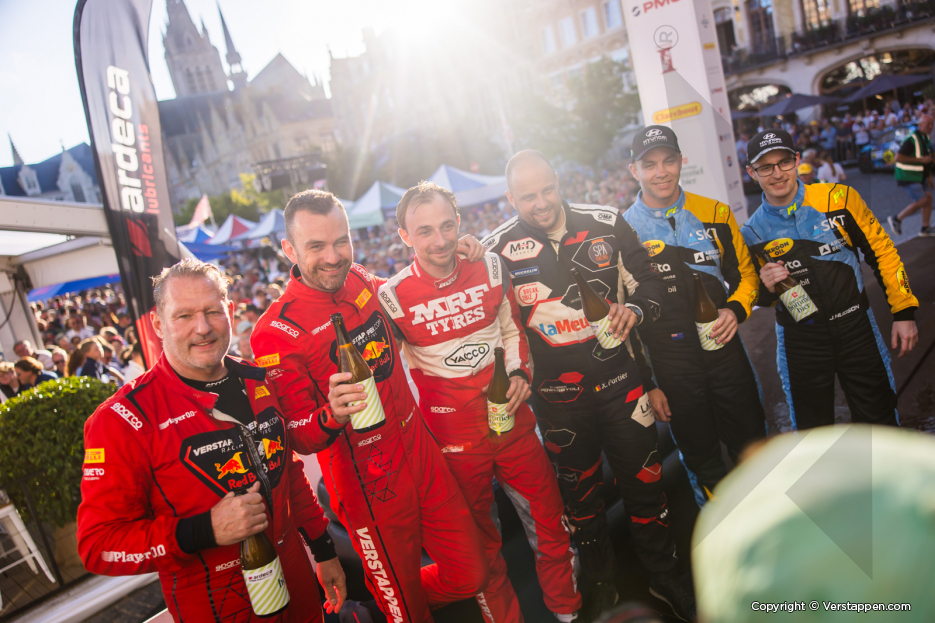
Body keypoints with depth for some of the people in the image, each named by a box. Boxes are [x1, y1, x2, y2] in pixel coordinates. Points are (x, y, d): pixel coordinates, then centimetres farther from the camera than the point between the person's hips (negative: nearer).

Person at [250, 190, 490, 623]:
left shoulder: (363, 282, -2)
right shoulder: (276, 334, -19)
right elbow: (300, 439, -12)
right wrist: (331, 416, -35)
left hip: (422, 454, 6)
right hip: (370, 490, -5)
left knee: (470, 577, 13)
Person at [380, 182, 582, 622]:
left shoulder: (490, 268, -3)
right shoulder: (393, 297, -13)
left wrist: (520, 373, -5)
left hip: (514, 423, 3)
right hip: (454, 441, -3)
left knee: (549, 521, 15)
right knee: (480, 541, 15)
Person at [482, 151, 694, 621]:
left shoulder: (606, 224, -2)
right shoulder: (497, 249, -6)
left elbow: (649, 281, 6)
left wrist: (635, 308, -13)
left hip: (621, 380, 1)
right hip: (558, 397, 0)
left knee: (643, 481, 12)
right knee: (579, 491, 16)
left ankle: (666, 577, 36)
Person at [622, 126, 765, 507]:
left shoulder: (715, 213, 1)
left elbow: (745, 273, 11)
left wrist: (736, 309, -12)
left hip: (725, 349, 2)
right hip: (669, 367, -2)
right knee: (702, 462, 14)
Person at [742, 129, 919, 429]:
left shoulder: (838, 198, -7)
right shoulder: (752, 232, -4)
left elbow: (881, 250, 1)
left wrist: (904, 311, 0)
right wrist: (767, 288, -16)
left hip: (856, 327, 0)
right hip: (799, 344, 0)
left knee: (880, 421, 13)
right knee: (813, 434, 13)